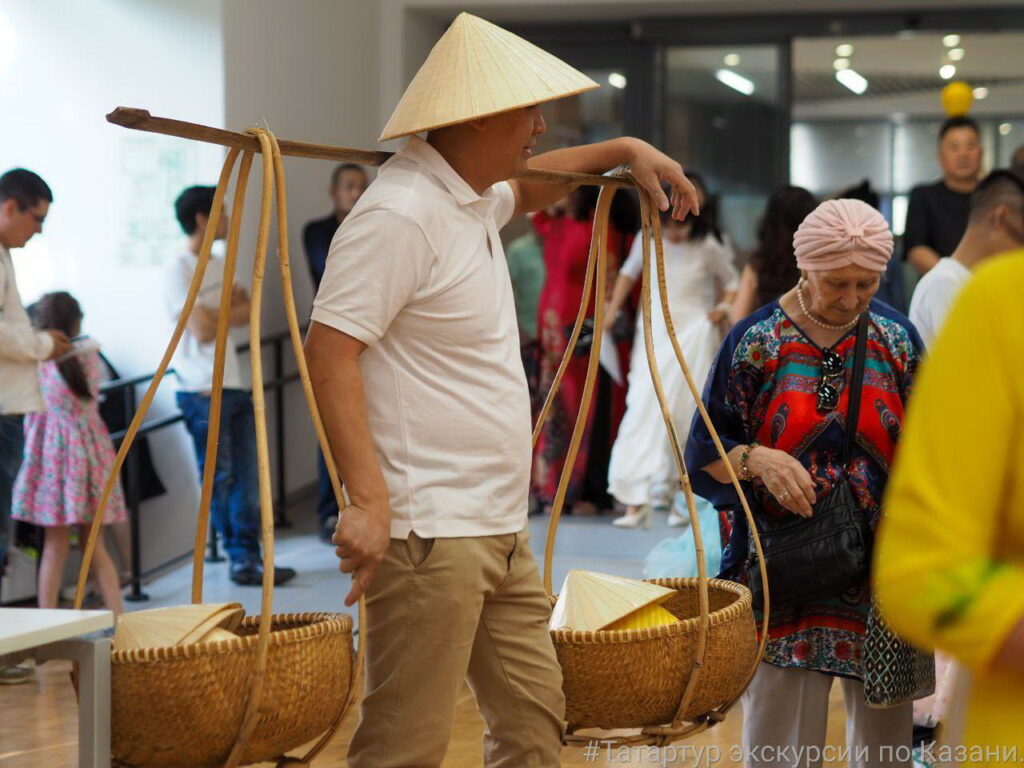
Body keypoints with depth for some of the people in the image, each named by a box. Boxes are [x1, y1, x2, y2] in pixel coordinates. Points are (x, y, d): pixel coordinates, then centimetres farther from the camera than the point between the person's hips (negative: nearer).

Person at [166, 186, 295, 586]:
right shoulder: (180, 270, -9)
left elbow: (247, 313, 8)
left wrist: (216, 311, -9)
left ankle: (247, 558, 9)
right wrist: (232, 309, 0)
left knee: (247, 478, 5)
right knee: (219, 478, 0)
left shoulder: (220, 265, 16)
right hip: (203, 391, -8)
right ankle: (241, 556, 9)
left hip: (234, 385, 8)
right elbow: (203, 330, -15)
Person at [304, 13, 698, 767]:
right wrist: (369, 498, -28)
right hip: (429, 535, -10)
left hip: (500, 529, 10)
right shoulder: (401, 215, -17)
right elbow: (329, 350, -23)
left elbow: (525, 188, 40)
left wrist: (623, 151, 31)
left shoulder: (472, 197, 14)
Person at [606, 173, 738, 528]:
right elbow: (629, 273, 18)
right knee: (642, 407, -10)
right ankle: (636, 499, -13)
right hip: (654, 333, 1)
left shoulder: (708, 249, -5)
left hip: (693, 335, -1)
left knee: (686, 413, 0)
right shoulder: (648, 241, 0)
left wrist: (723, 307, -6)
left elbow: (730, 281, 12)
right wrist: (612, 309, 10)